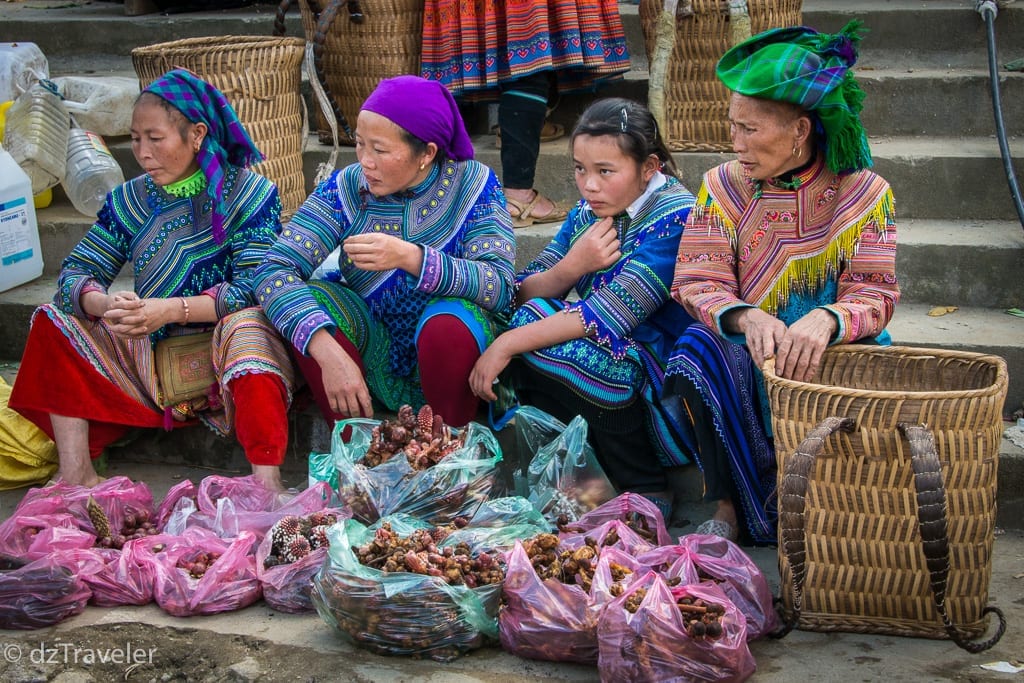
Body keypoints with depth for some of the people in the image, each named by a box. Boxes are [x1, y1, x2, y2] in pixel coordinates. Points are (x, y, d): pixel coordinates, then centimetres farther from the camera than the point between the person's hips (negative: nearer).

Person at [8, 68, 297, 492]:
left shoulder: (249, 194, -7)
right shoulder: (130, 200, 6)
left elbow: (255, 285, -17)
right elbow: (75, 272, 1)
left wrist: (172, 309, -29)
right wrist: (106, 305, -24)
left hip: (223, 361, -5)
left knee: (246, 325, -36)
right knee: (57, 321, -6)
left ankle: (266, 483, -44)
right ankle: (75, 473, -17)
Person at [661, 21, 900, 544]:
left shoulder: (864, 192, -5)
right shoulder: (724, 186, -1)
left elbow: (875, 294, -12)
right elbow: (698, 283, -8)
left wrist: (827, 319, -36)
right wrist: (746, 317, -31)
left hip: (830, 357, -1)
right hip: (747, 360, 1)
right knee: (697, 348, -30)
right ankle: (730, 507, -14)